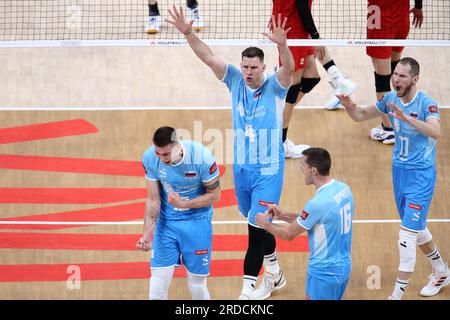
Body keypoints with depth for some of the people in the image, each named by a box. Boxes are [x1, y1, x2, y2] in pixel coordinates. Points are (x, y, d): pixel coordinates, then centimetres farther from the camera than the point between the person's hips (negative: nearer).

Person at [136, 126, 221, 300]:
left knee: (196, 284, 3)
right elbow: (153, 200, -8)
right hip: (166, 222, 2)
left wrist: (183, 204, -24)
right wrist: (147, 233, -18)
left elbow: (214, 195, -12)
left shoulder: (201, 156, -24)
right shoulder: (150, 158, -17)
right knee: (159, 280, -3)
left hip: (197, 222, -2)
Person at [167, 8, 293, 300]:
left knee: (257, 228, -9)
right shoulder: (235, 81, -1)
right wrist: (188, 34, -24)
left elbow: (289, 68, -30)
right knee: (259, 225, 17)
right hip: (241, 167, 5)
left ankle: (248, 290, -5)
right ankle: (274, 274, 36)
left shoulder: (275, 86, -11)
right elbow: (209, 58, -9)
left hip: (269, 169, -5)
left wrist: (282, 45, -50)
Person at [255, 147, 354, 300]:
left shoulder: (318, 203, -26)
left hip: (325, 272, -8)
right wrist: (283, 215, 11)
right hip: (343, 266, 8)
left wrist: (265, 224, 6)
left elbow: (289, 234, -11)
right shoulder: (344, 188, 0)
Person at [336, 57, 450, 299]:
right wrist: (348, 105, -15)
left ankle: (398, 293, -7)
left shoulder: (426, 102, -20)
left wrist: (406, 118, -51)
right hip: (399, 169, 7)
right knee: (417, 227, 20)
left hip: (421, 174, -7)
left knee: (407, 234, -11)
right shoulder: (390, 99, -2)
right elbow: (360, 115, 8)